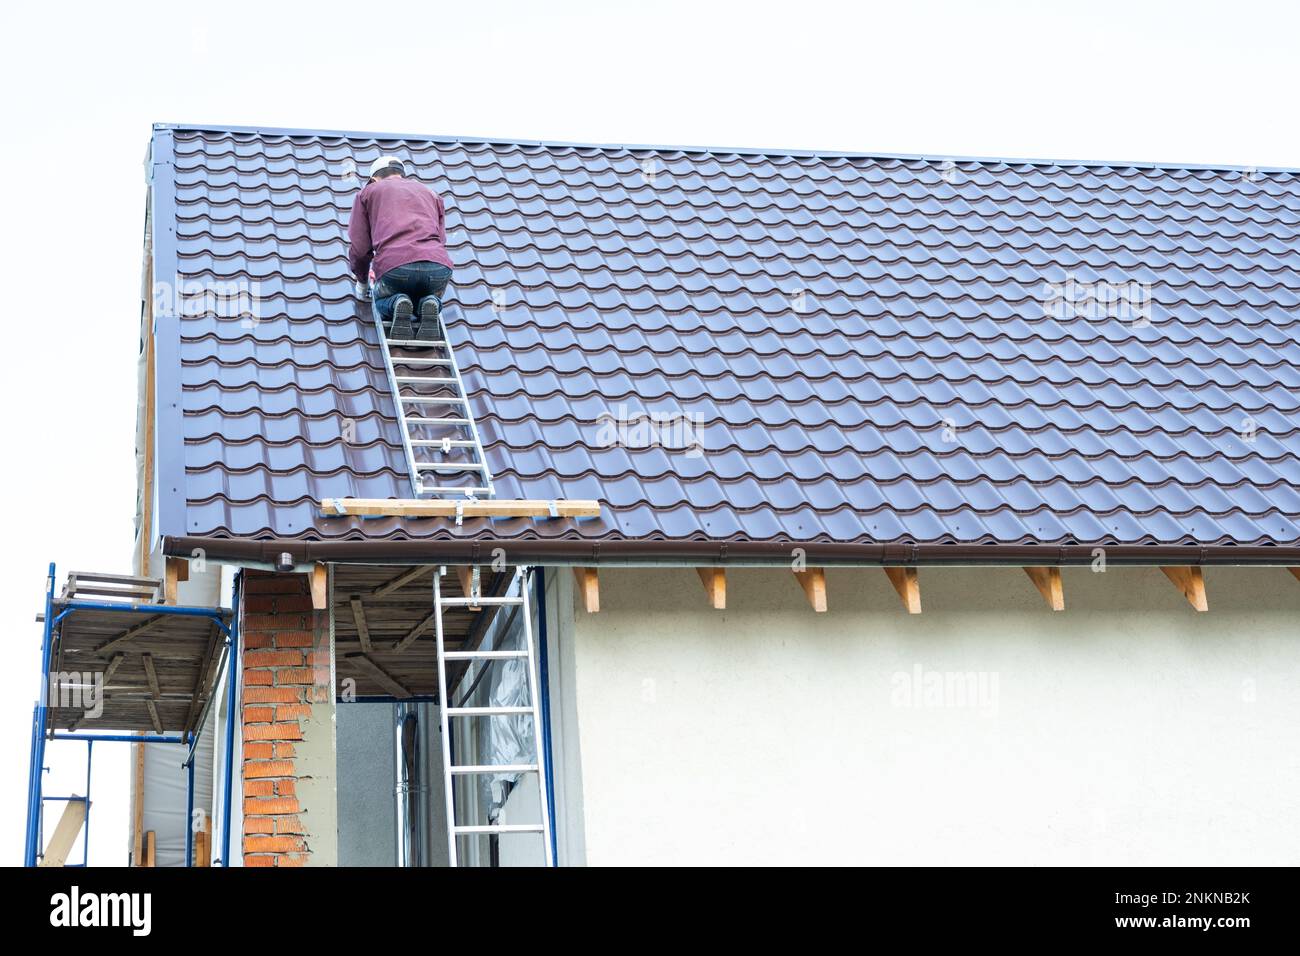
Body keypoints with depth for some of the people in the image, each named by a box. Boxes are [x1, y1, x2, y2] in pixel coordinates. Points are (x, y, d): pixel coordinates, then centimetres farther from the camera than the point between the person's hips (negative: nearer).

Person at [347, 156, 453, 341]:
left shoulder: (367, 192, 22)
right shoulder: (430, 193, 32)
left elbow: (358, 248, 15)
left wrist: (362, 280, 33)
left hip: (393, 266, -2)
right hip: (439, 267, 2)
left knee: (382, 301, 32)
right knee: (433, 298, 34)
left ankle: (397, 305, -3)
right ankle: (429, 305, -1)